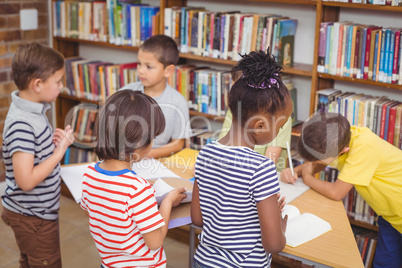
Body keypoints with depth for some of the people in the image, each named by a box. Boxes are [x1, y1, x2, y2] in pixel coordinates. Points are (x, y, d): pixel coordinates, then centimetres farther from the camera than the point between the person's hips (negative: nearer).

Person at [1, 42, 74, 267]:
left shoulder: (34, 109, 0)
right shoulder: (22, 124, -27)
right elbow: (26, 180, -30)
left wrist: (52, 140, -4)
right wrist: (60, 150, -24)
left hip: (42, 211, 9)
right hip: (33, 218, -9)